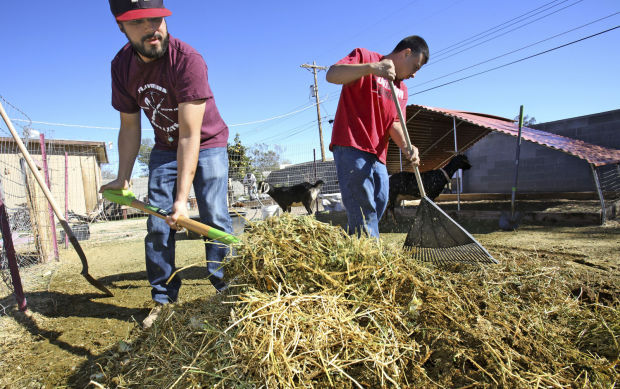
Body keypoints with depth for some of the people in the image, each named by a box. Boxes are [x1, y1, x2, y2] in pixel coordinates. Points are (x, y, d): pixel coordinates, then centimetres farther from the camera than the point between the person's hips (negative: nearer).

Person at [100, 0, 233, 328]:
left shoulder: (187, 60, -27)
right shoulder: (122, 66, -8)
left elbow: (190, 136, -33)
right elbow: (129, 126, 1)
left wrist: (182, 198, -37)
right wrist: (122, 178, -4)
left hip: (207, 145, -4)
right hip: (165, 149, 5)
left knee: (215, 218, -13)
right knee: (157, 225, -1)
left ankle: (227, 290, -2)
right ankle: (163, 299, 10)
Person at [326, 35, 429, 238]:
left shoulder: (401, 89, 23)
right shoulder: (364, 56, 4)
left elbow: (394, 123, 11)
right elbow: (332, 74, -13)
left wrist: (405, 147, -9)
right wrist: (371, 67, -26)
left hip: (378, 157, 8)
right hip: (351, 148, -8)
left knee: (378, 209, 6)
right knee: (365, 218, -13)